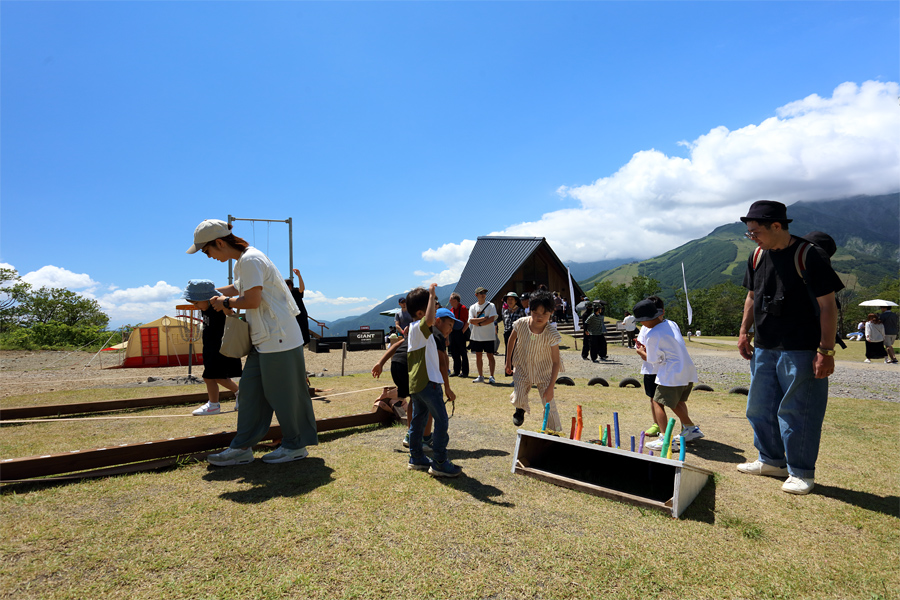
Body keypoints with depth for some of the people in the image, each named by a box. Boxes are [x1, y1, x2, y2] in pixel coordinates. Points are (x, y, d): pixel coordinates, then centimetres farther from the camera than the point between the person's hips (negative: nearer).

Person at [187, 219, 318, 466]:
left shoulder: (250, 260, -16)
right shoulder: (241, 262, 16)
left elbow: (252, 300, -21)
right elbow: (238, 289, 34)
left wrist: (226, 302, -5)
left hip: (278, 339, -10)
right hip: (263, 340, 10)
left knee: (283, 394, 0)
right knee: (250, 390, 12)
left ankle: (295, 445, 14)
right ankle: (242, 448, 19)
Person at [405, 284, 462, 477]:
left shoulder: (417, 329, 14)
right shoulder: (419, 327, -16)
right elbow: (429, 320, -40)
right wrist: (431, 295, -31)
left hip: (416, 382, 11)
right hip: (427, 382, -11)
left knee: (418, 420, 16)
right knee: (441, 420, -6)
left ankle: (416, 459, 27)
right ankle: (439, 463, -1)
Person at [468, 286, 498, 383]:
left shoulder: (491, 305, -1)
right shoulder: (472, 307, 7)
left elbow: (492, 319, -14)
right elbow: (471, 321, -6)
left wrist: (479, 323, -12)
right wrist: (484, 318, -13)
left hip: (488, 335, -3)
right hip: (477, 336, 3)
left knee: (490, 355, 0)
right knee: (478, 355, 8)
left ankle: (491, 376, 6)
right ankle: (480, 376, 17)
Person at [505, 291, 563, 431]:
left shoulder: (552, 334, -26)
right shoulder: (521, 324, -21)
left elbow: (556, 362, -20)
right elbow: (512, 339, 2)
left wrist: (550, 387, -23)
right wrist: (508, 361, 8)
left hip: (544, 372, -1)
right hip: (522, 368, 2)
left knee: (549, 405, -4)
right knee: (518, 400, -7)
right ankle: (520, 409, 32)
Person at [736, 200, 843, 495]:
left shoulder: (808, 257, -13)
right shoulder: (757, 257, 7)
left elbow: (828, 305, -12)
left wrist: (826, 351, -16)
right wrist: (744, 331, 11)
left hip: (800, 350, -7)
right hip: (764, 349, 7)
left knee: (798, 412, 1)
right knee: (760, 408, 14)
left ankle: (801, 472, 17)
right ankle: (771, 461, 30)